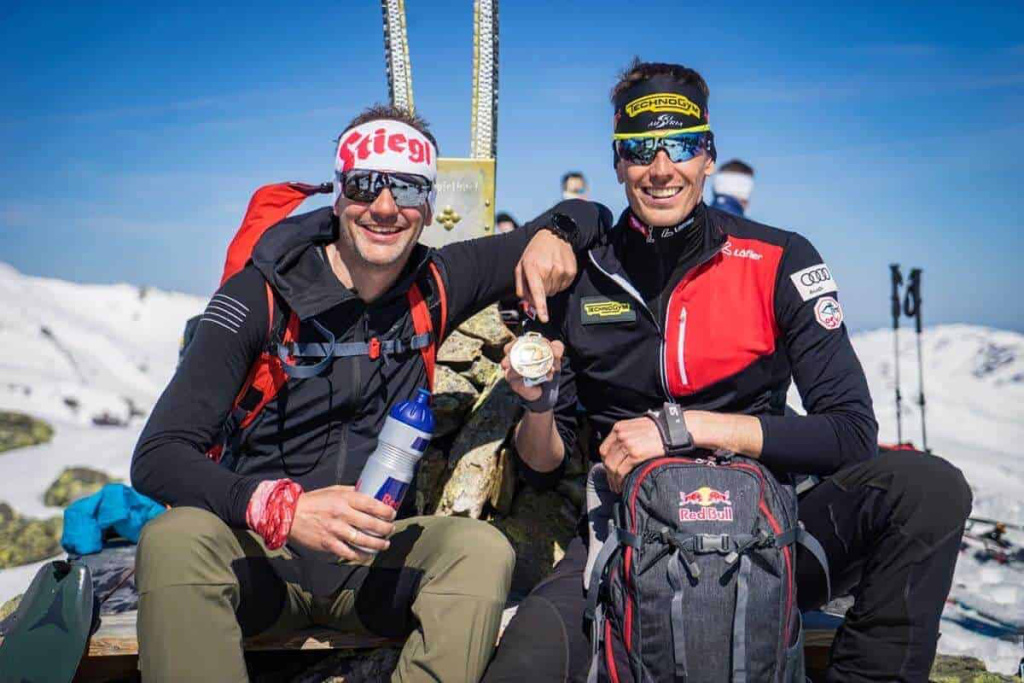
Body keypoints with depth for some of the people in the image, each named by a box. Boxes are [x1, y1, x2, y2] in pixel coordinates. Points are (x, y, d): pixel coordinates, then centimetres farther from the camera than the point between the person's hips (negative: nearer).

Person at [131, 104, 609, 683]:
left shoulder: (435, 286, 2)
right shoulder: (260, 297, -10)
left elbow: (585, 215, 14)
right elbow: (158, 456, -18)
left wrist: (552, 235, -11)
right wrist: (283, 510, -35)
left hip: (373, 566, 2)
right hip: (262, 553, -2)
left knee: (482, 549, -29)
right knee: (175, 539, -34)